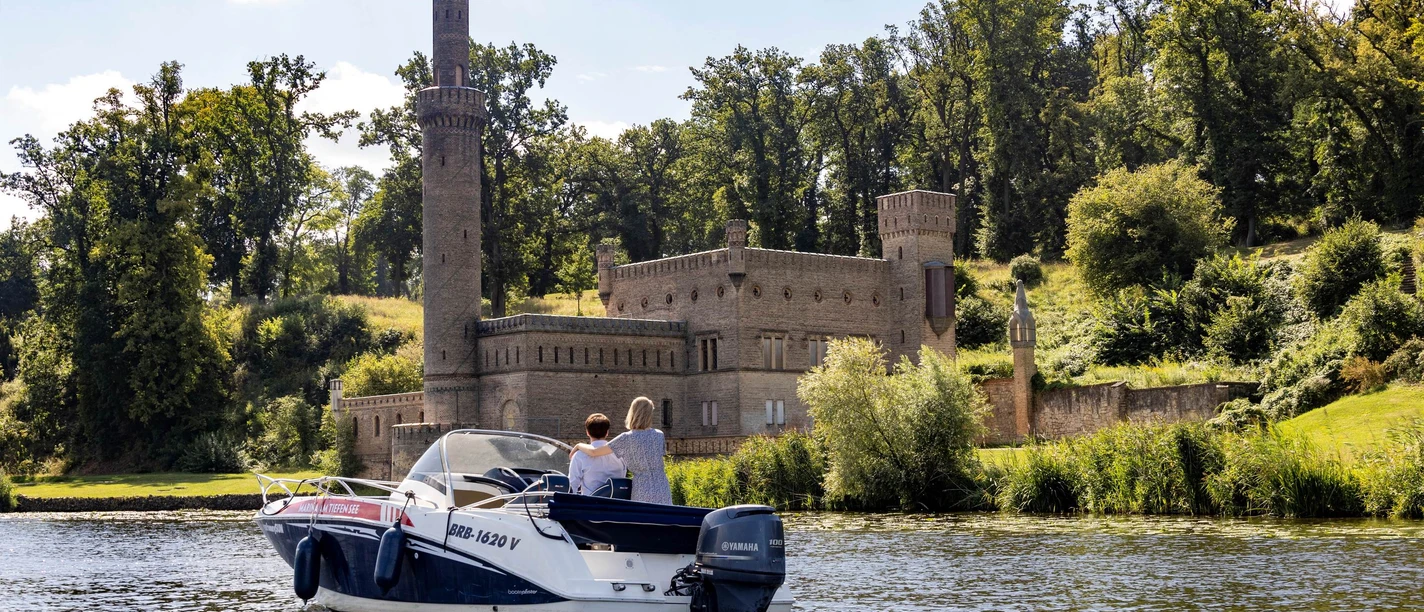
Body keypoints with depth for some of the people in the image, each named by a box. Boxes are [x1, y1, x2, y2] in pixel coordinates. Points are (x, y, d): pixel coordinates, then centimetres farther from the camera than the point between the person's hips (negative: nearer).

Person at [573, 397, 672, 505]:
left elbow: (594, 452, -6)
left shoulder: (627, 438, -6)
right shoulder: (659, 435, 4)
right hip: (662, 490, 3)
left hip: (643, 492, -3)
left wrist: (579, 446, 15)